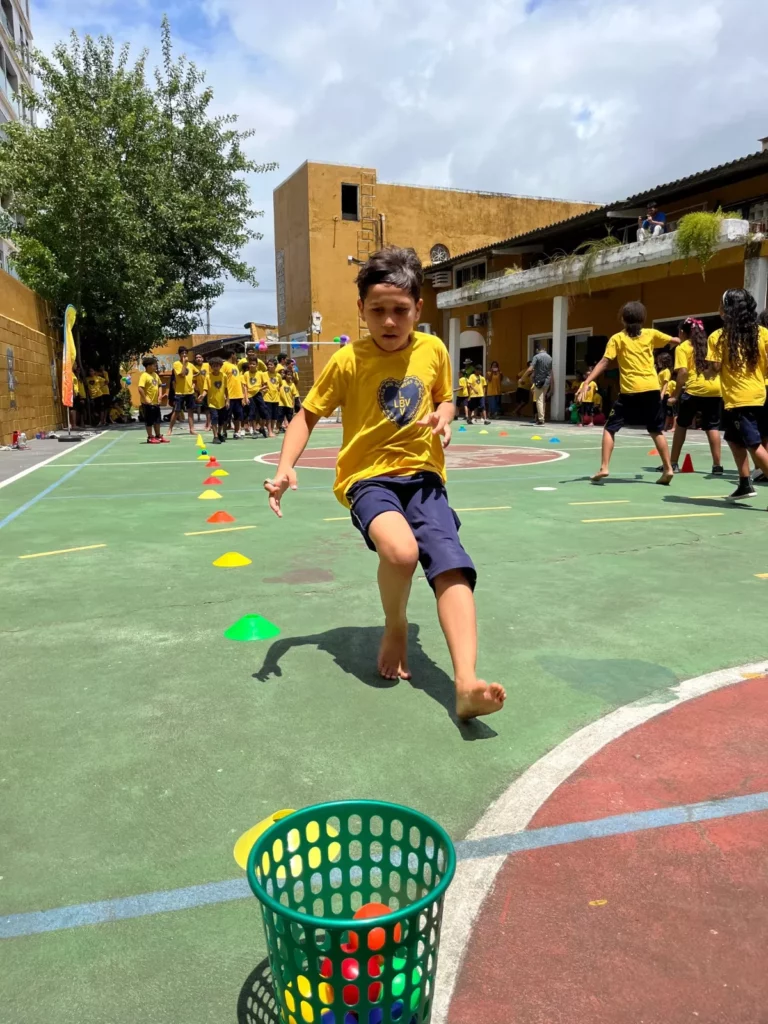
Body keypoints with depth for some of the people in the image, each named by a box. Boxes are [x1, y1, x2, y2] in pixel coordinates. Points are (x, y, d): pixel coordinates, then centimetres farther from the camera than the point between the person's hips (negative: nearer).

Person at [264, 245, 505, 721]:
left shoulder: (434, 350, 3)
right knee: (400, 550, -33)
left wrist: (445, 417, -4)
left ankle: (467, 683, -28)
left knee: (453, 565, -22)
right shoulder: (348, 361, -6)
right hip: (368, 477, -3)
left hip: (423, 474, 3)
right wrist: (286, 467, -14)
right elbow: (308, 415, 2)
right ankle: (395, 627, 0)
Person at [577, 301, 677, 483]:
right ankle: (668, 469, 12)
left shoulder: (617, 338, 2)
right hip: (652, 389, 3)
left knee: (610, 428, 7)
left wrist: (586, 382, -10)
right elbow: (675, 341, 24)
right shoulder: (651, 334, 11)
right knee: (657, 431, 15)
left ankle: (604, 468, -3)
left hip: (630, 391, -3)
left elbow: (604, 363, -7)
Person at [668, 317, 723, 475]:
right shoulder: (708, 344, 21)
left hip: (694, 389, -4)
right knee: (712, 427, 10)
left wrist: (677, 395, -3)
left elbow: (683, 372, -8)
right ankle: (717, 465, 2)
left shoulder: (682, 347, 3)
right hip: (715, 389, 4)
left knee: (681, 425, 12)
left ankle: (673, 463, 16)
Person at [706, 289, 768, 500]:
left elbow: (715, 368, -9)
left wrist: (707, 373, 12)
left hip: (737, 399, -5)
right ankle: (745, 484, 24)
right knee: (734, 440, 21)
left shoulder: (718, 336, -6)